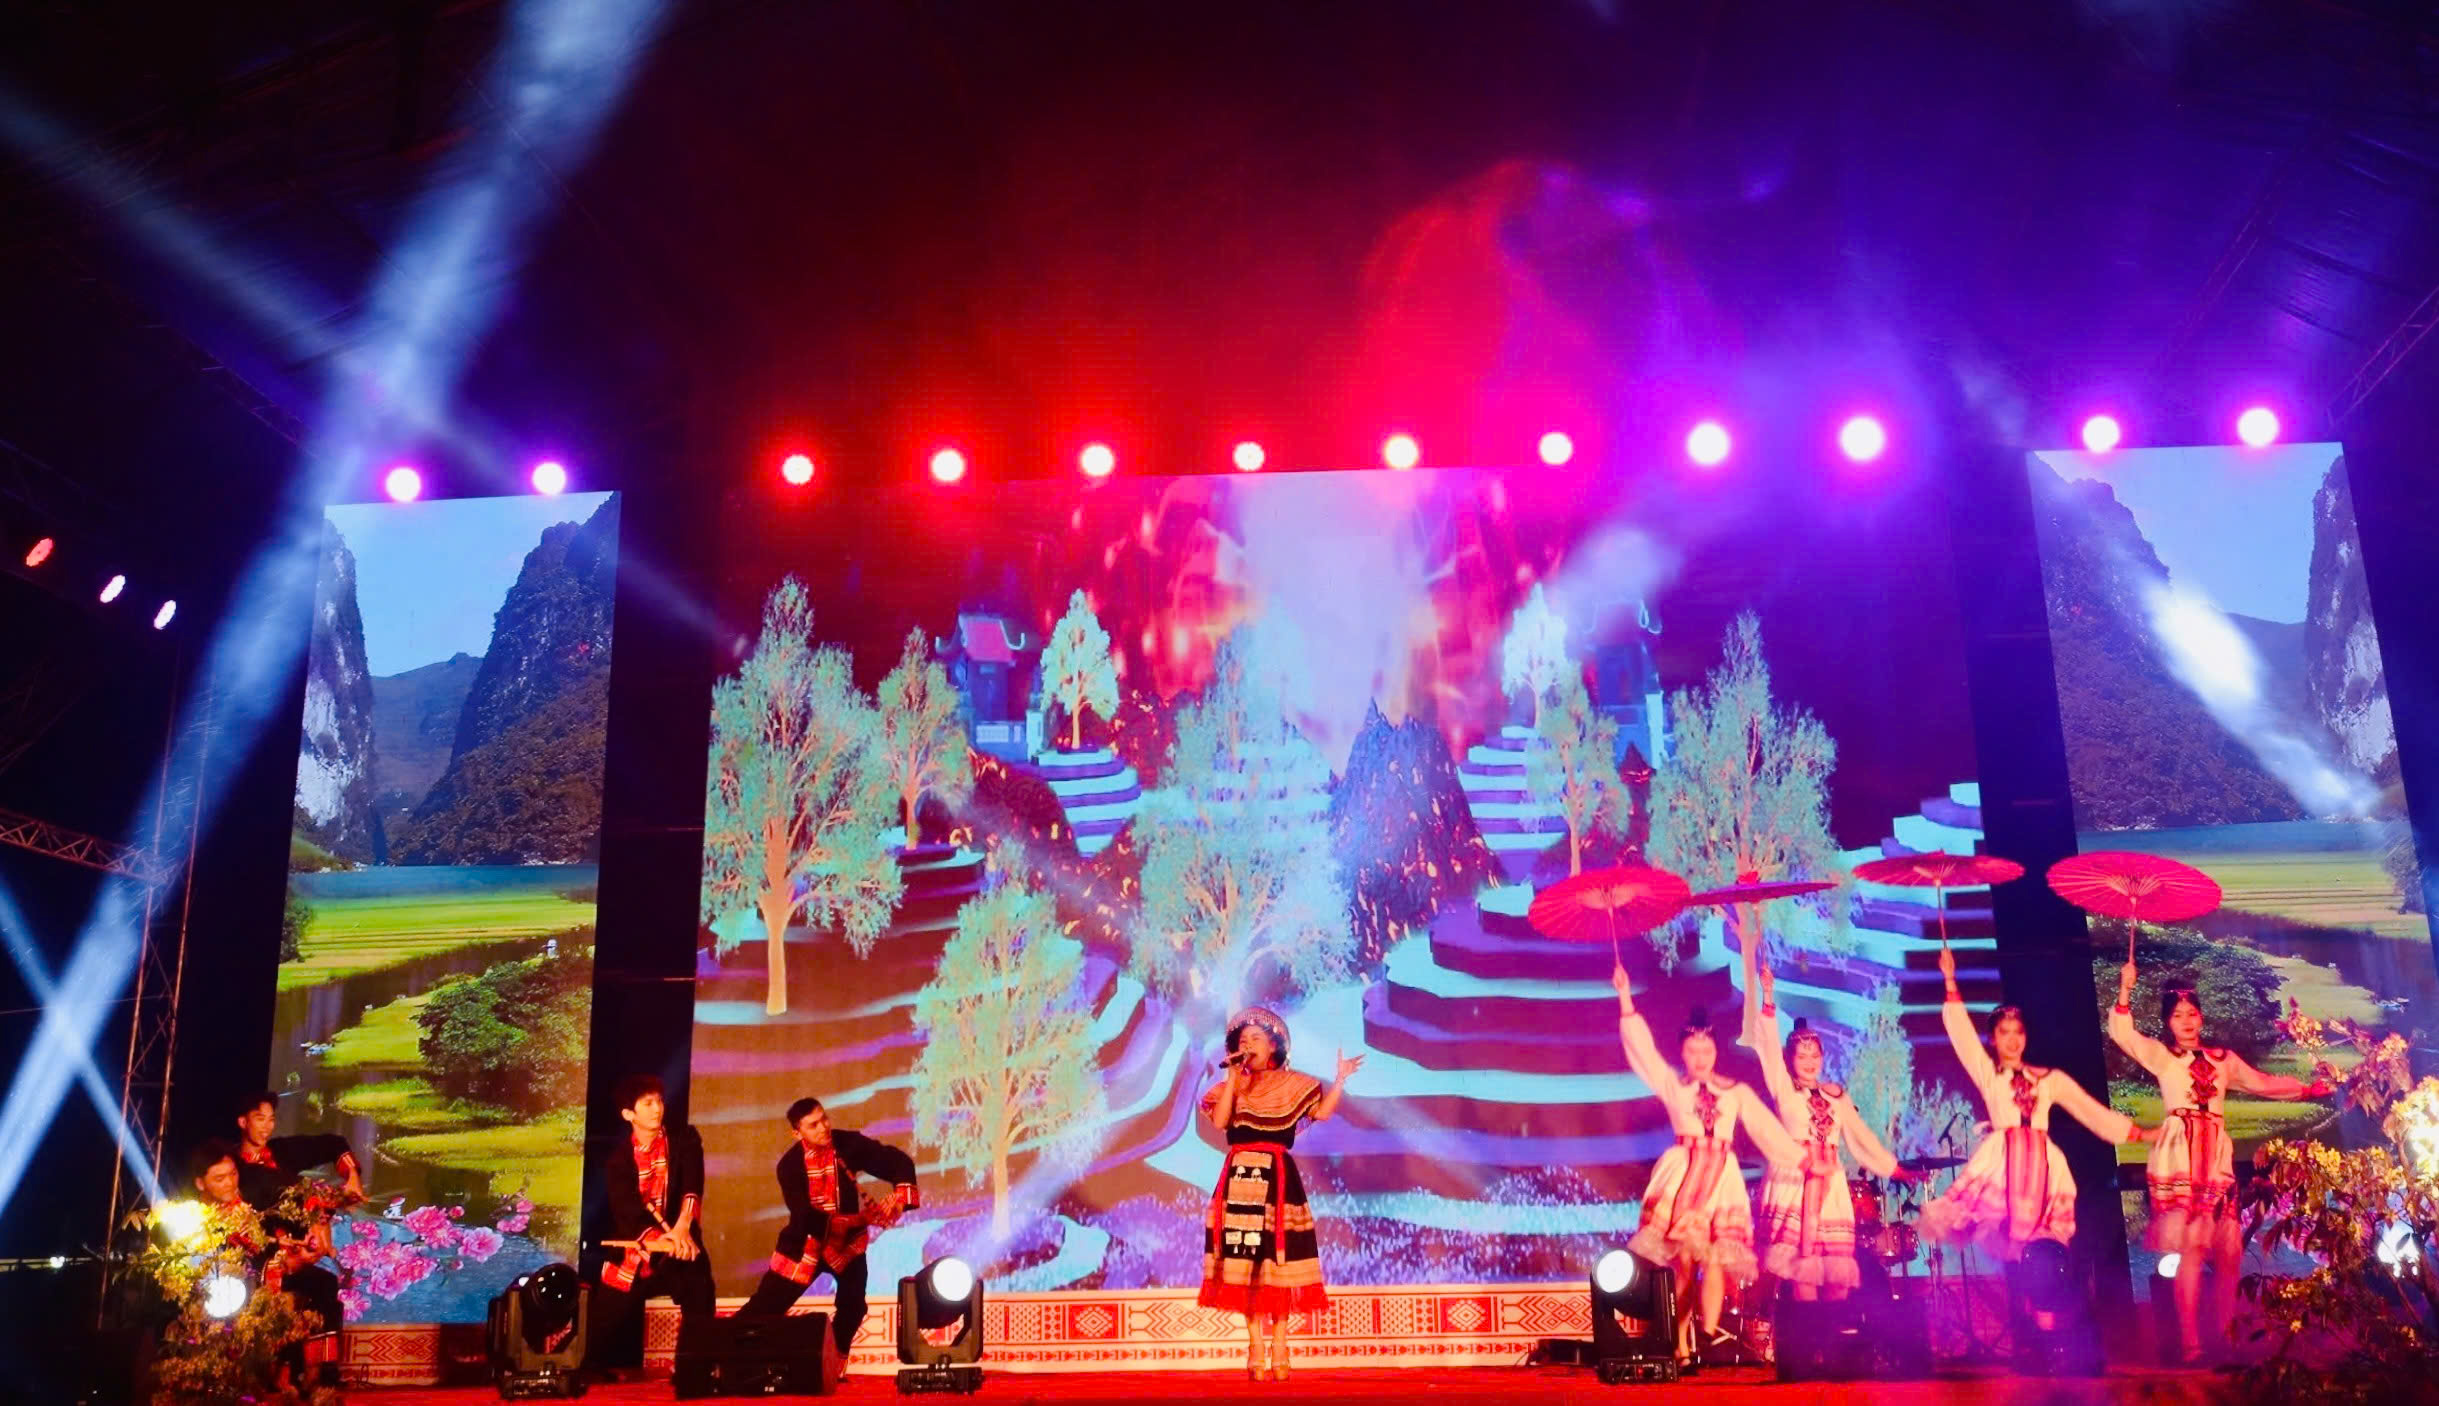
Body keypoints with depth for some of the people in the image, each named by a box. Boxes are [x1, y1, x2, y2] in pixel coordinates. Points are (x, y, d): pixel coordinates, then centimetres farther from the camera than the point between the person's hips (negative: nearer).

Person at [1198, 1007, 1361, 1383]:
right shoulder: (1232, 1085, 11)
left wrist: (1341, 1079, -15)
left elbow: (1323, 1112, -7)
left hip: (1278, 1179, -2)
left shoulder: (1293, 1084, 6)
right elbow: (1218, 1122, -6)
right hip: (1240, 1179, 2)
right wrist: (1233, 1078, -8)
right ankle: (1256, 1352, 7)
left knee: (1279, 1265, -1)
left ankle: (1279, 1351, 7)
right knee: (1246, 1266, 1)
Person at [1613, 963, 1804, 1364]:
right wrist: (1626, 1000, -5)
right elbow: (1643, 1049, 2)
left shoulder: (1736, 1091, 16)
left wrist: (1800, 1158, 3)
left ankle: (1710, 1332, -15)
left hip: (1722, 1177, 2)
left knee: (1716, 1257, -10)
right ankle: (1682, 1343, -7)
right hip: (1681, 1176, -2)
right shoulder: (1672, 1086, 11)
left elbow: (1766, 1127, 13)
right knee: (1683, 1257, -8)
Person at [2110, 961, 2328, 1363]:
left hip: (2217, 1157, 4)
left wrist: (2307, 1089, 25)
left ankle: (2226, 1335, 10)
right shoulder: (2160, 1055, 7)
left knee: (2226, 1248, -1)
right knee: (2190, 1245, -13)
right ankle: (2190, 1343, -13)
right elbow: (2123, 1033, -7)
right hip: (2179, 1157, -4)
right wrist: (2125, 991, -17)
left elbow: (2262, 1083, 29)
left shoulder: (2223, 1059, 20)